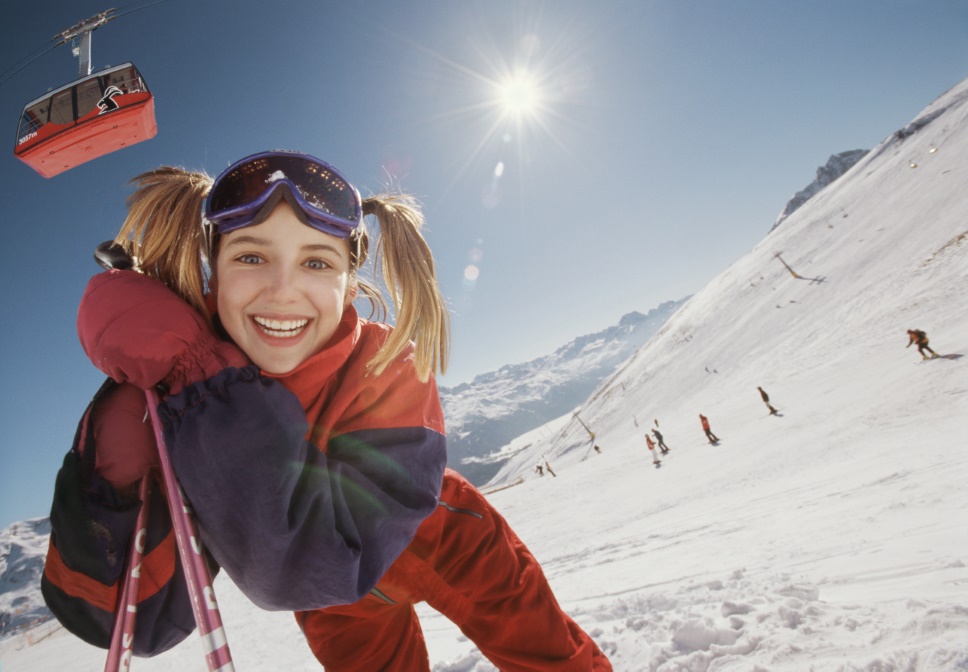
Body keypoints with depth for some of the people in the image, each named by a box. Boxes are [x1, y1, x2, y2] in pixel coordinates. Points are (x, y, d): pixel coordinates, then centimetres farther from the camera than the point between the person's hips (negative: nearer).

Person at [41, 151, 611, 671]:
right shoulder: (160, 386, -28)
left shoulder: (388, 370, -36)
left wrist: (206, 378, -47)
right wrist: (115, 478, -46)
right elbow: (132, 621, -27)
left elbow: (316, 569, -44)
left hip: (429, 535, 0)